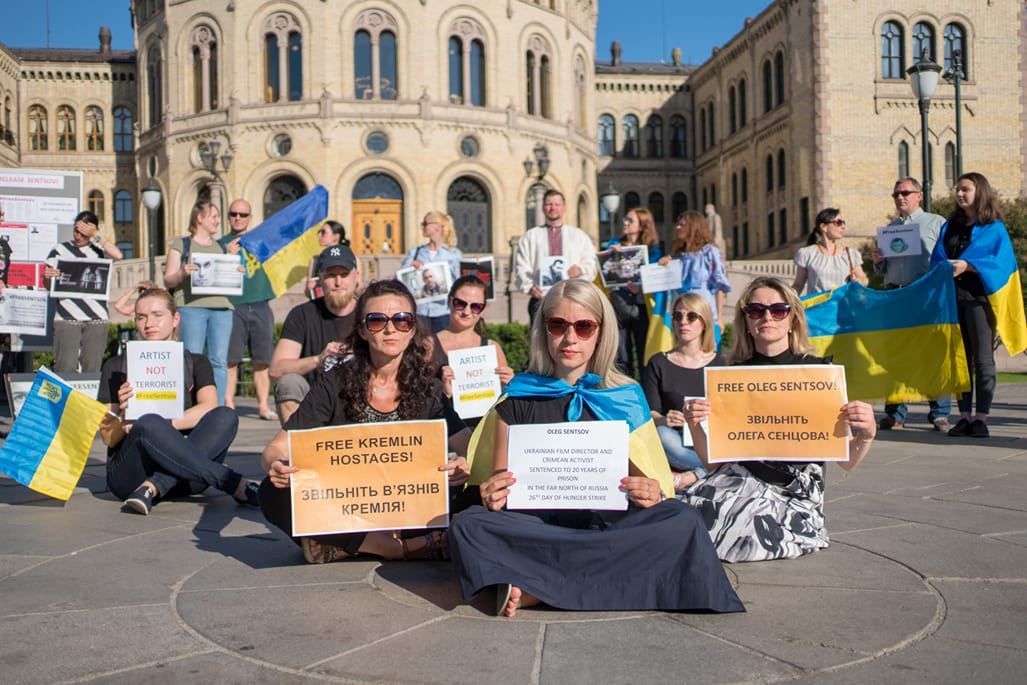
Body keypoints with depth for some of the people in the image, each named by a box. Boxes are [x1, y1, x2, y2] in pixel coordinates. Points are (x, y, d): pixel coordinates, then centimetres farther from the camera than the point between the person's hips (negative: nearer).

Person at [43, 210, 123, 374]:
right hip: (66, 317, -1)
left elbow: (117, 255, -11)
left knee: (93, 369, 0)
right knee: (65, 368, -10)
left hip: (97, 318, 1)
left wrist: (96, 236, -5)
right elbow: (48, 286, 10)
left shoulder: (100, 250, 11)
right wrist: (47, 277, -13)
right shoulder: (59, 250, 10)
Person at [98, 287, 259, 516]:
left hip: (182, 475, 2)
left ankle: (152, 488, -31)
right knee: (148, 424, -34)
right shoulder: (117, 367, 9)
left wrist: (165, 425, -21)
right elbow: (109, 438, 3)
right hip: (130, 475, -2)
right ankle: (235, 484, -27)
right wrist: (124, 414, -18)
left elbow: (209, 407, -7)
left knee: (225, 416, -25)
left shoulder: (195, 364, 14)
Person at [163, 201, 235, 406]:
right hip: (191, 307, -4)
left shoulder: (222, 247, 22)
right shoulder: (181, 244, 9)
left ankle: (218, 408, 2)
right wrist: (182, 273, -16)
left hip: (221, 307, 4)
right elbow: (168, 280, 4)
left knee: (219, 360, -2)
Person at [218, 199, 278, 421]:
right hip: (232, 307, -2)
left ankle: (263, 405, 3)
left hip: (260, 306, 2)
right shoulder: (221, 244, 12)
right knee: (230, 359, -6)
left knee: (262, 360, 0)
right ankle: (228, 405, -2)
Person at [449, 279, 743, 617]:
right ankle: (608, 578, -25)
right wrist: (492, 495, -16)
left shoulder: (626, 398, 8)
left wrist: (653, 494, -16)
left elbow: (653, 484, 8)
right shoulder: (517, 399, 7)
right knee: (467, 526, -29)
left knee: (683, 521, -28)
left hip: (609, 525, 2)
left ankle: (536, 588, -25)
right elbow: (500, 483, 8)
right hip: (534, 525, -1)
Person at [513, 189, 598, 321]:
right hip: (541, 298, -1)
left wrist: (581, 269, -9)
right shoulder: (529, 237, 15)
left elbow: (592, 263, 13)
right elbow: (521, 268, 6)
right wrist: (529, 287, -12)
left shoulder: (579, 235, 20)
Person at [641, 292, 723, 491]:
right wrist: (663, 420, -25)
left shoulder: (719, 364, 11)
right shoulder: (658, 364, 8)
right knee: (662, 435, -36)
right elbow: (650, 412, 0)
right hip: (676, 445, 0)